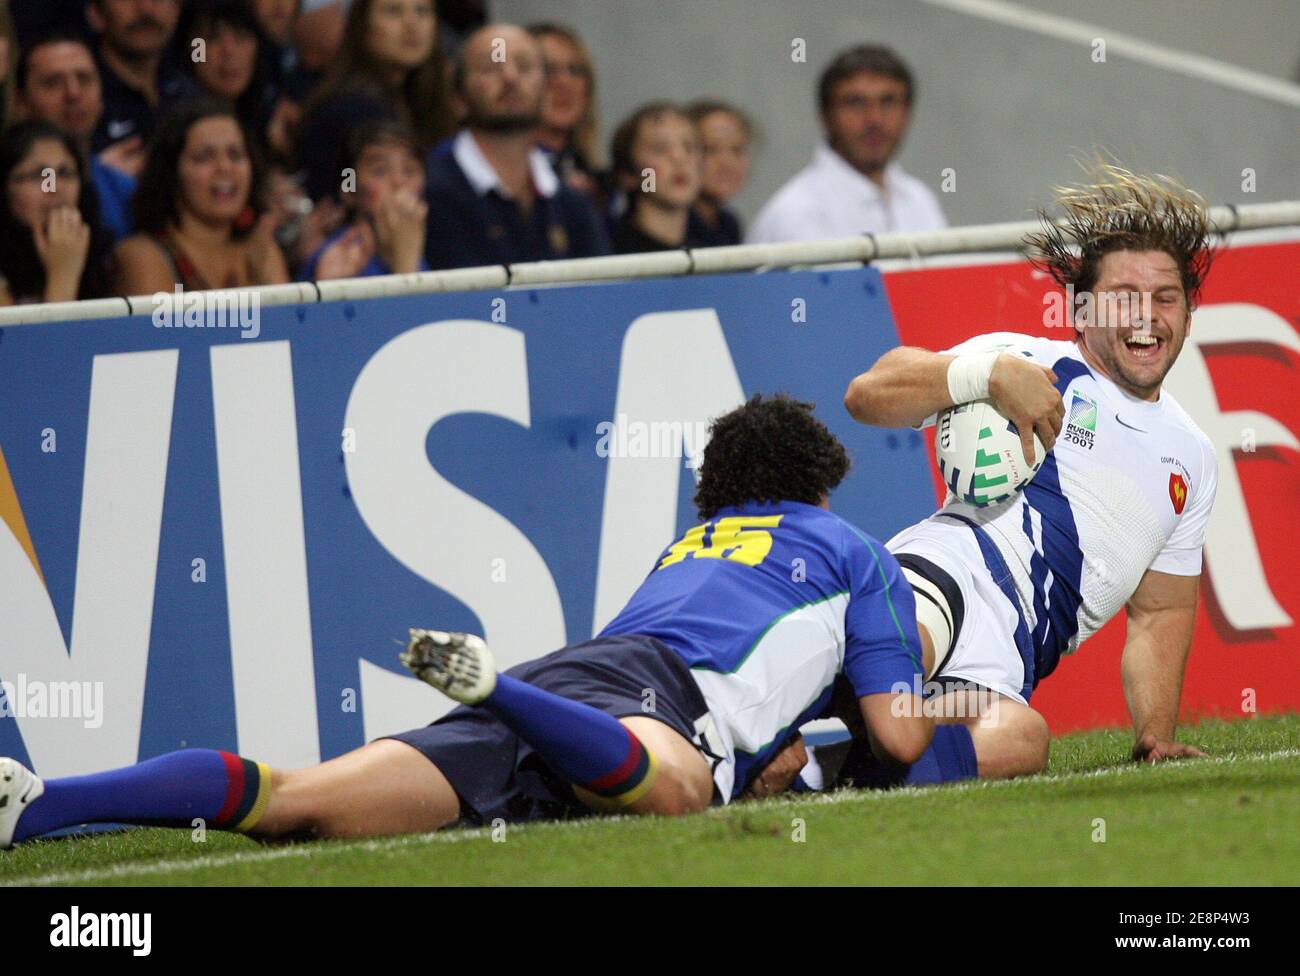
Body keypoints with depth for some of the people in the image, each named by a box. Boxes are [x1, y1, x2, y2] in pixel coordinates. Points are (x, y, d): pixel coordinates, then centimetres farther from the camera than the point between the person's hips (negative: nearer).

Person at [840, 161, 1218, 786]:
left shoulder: (1192, 458, 29)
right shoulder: (1039, 366, 11)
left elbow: (1160, 613, 33)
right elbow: (867, 395, -1)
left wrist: (1156, 735, 19)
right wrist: (996, 374, -14)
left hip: (1004, 668, 4)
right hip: (948, 570, -4)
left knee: (1020, 741, -35)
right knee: (901, 647, -44)